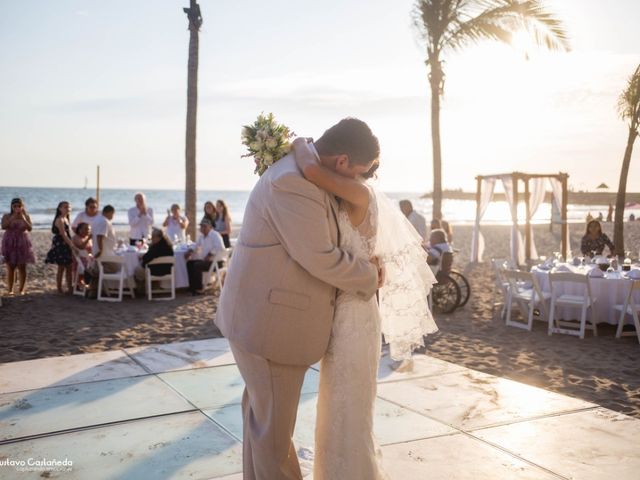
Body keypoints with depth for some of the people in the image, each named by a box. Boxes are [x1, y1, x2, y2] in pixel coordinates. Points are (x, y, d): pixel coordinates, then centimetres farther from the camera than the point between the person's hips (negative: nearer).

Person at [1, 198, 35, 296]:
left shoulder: (26, 216, 1)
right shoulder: (7, 216, 1)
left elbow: (30, 228, -12)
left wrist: (23, 218, -22)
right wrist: (12, 218, -22)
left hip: (22, 243, 0)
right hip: (10, 244, 0)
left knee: (22, 267, 1)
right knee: (10, 267, 1)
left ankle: (22, 289, 9)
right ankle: (10, 290, 6)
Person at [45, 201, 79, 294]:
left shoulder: (66, 219, 15)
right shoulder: (60, 220, -13)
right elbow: (64, 235, -22)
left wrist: (72, 246, 12)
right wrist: (73, 246, -27)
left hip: (66, 245, 9)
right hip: (60, 245, -9)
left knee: (69, 267, 10)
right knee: (61, 268, -3)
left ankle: (70, 288, 15)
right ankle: (59, 289, 4)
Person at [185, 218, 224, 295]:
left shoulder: (215, 235, -13)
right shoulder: (202, 236, 14)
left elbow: (220, 248, -26)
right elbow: (196, 246, 22)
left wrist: (210, 255, -29)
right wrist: (189, 252, 2)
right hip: (206, 260, 9)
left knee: (197, 265, -25)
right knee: (190, 263, 0)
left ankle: (199, 289, -17)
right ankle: (192, 286, 0)